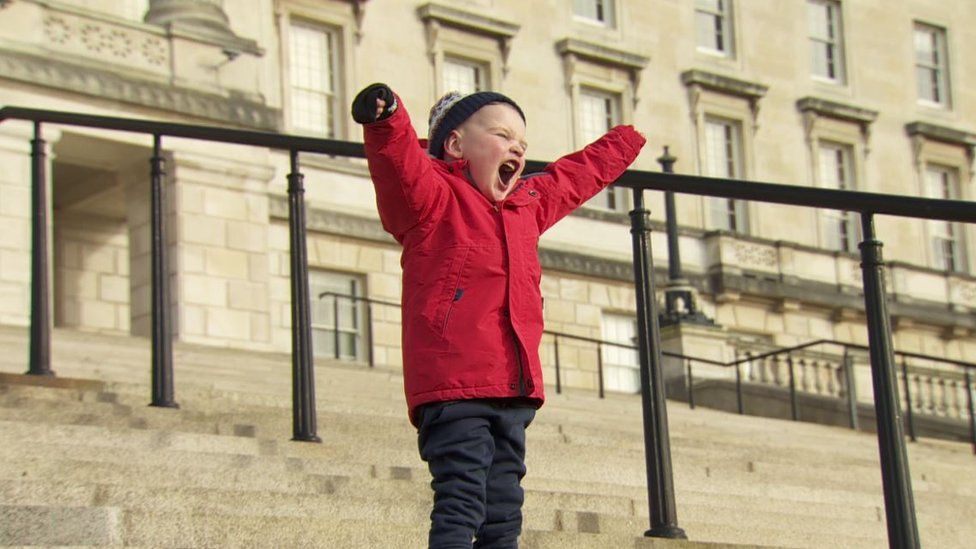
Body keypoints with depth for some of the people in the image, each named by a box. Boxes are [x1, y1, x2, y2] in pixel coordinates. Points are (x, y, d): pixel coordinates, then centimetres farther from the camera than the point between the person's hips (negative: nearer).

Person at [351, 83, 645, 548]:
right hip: (452, 387, -7)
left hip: (514, 391, 8)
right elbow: (401, 162, -20)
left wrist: (626, 142, 56)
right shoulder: (434, 199, 1)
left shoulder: (529, 204, 25)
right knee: (460, 507, -14)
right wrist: (386, 120, -42)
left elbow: (577, 176, 42)